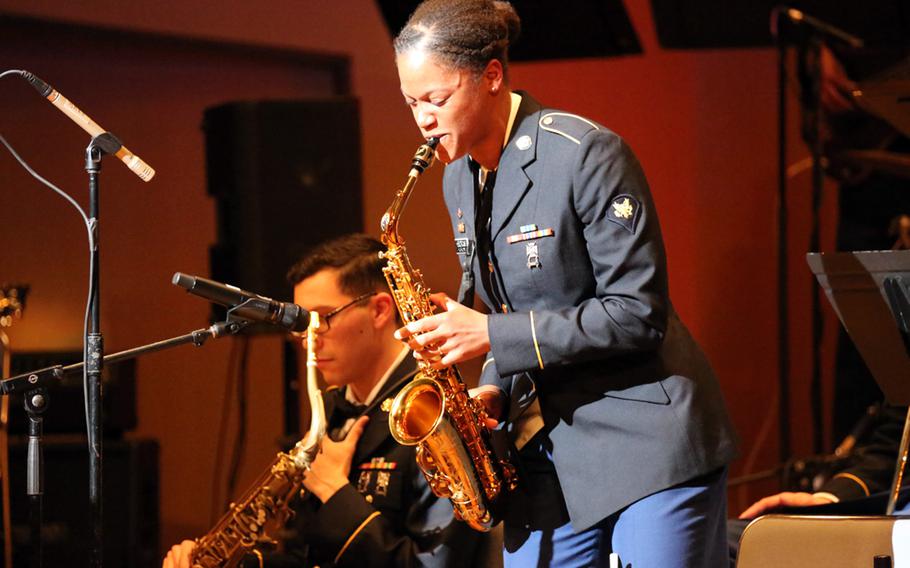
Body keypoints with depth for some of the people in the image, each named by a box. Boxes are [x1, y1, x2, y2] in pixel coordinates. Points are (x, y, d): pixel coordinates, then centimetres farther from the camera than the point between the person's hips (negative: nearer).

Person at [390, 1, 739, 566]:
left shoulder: (585, 154, -15)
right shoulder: (460, 176, 10)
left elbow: (638, 313, -17)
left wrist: (493, 336, -19)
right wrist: (492, 392, 0)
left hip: (645, 445, -7)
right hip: (547, 450, 7)